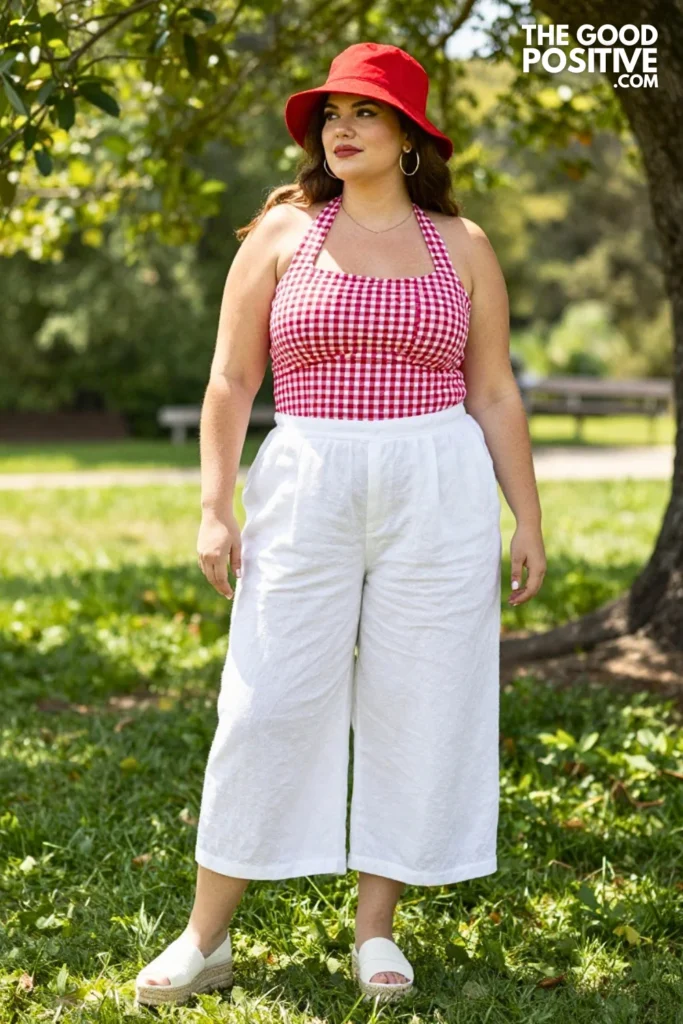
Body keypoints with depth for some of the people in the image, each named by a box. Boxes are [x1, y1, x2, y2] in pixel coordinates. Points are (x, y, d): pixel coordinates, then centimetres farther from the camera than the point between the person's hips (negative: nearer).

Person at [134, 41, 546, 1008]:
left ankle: (376, 929, 17)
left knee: (413, 706, 3)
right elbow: (231, 379, 4)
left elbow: (496, 395, 9)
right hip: (307, 489, -1)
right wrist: (215, 507, -4)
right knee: (271, 704, -2)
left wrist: (528, 523, 5)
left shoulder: (461, 246, 8)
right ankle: (205, 939, 9)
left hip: (438, 493, 1)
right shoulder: (283, 232, 6)